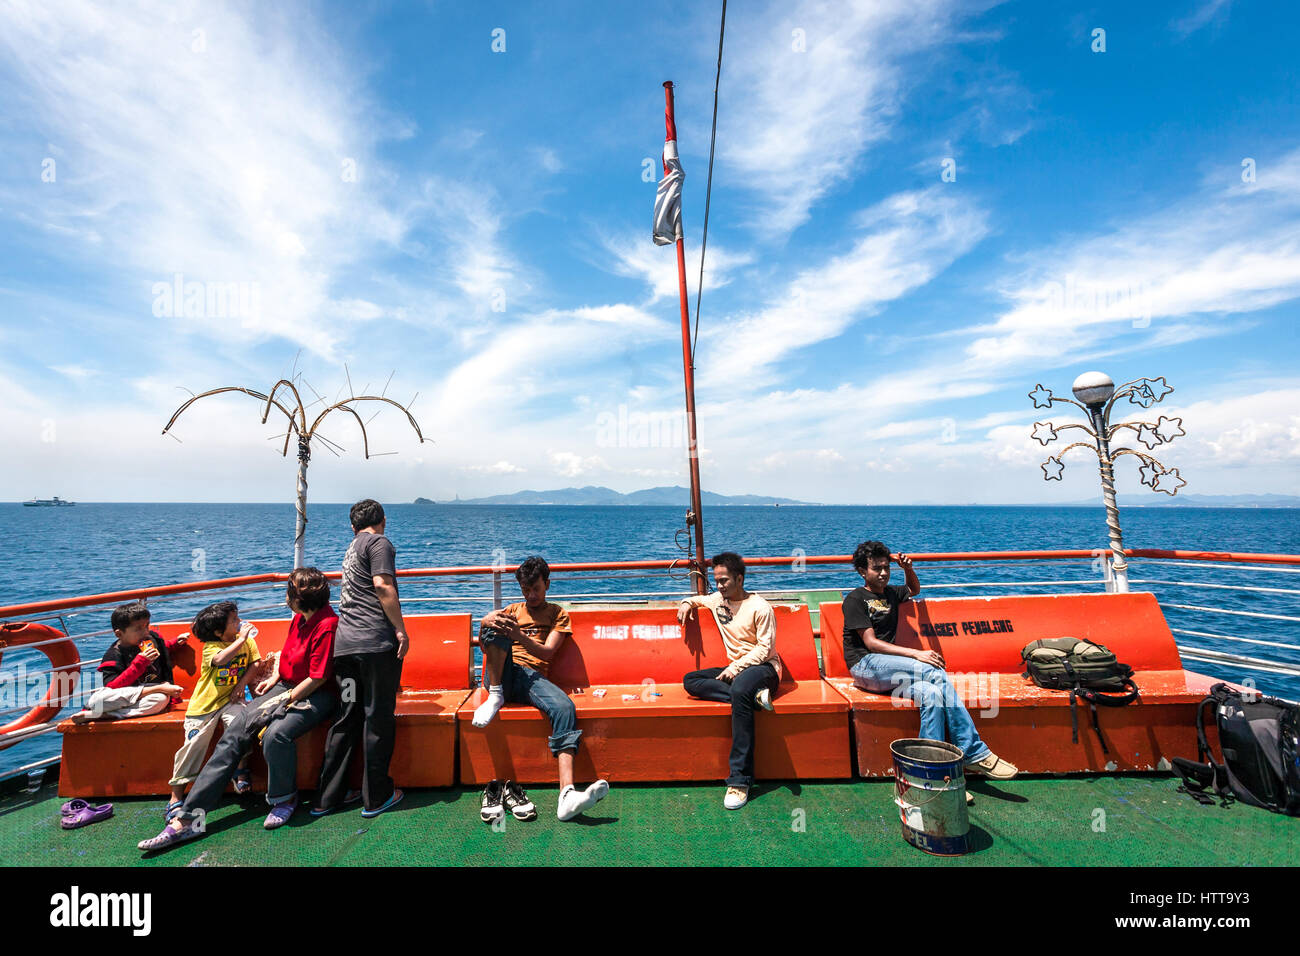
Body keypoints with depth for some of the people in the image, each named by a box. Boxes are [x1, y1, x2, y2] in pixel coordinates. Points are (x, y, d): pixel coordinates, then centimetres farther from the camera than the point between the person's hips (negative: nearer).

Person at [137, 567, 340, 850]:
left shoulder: (326, 625, -22)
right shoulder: (300, 617, 7)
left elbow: (317, 678, -20)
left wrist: (283, 701, -14)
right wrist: (274, 677, 9)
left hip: (316, 696, -9)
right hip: (286, 687, 9)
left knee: (276, 733, -32)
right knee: (234, 733, -8)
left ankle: (285, 799, -3)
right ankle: (187, 818, -5)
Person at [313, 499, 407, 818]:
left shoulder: (351, 548, 23)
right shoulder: (379, 542, -2)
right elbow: (382, 586, -14)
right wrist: (400, 629, -12)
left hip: (344, 642, 8)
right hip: (376, 640, -8)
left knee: (346, 718, 15)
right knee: (378, 719, 1)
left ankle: (327, 798, 22)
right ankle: (376, 797, 10)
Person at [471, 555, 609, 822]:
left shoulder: (558, 614, 18)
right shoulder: (513, 610, 26)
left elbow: (546, 652, 3)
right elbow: (485, 621, 8)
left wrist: (520, 636, -17)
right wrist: (490, 622, -19)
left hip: (533, 677, -1)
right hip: (502, 675, 2)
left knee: (565, 707, -33)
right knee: (496, 627, -24)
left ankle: (567, 793, -44)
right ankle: (495, 696, -21)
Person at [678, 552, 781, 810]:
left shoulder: (760, 608, -8)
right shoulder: (717, 600, 12)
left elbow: (764, 649, -11)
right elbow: (698, 599, 33)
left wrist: (736, 667, -21)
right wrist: (687, 603, 9)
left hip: (763, 668, -7)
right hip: (736, 668, 7)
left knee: (739, 689, -40)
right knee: (690, 681, -14)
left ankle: (740, 780, -35)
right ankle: (753, 695, -26)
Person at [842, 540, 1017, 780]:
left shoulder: (890, 592, 21)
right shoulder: (855, 599, -2)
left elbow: (915, 589, 44)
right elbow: (871, 643, -10)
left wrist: (908, 569, 20)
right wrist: (915, 654, -19)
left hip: (889, 669, 7)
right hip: (866, 665, -6)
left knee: (932, 693, -26)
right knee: (935, 673, -27)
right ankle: (975, 752, -19)